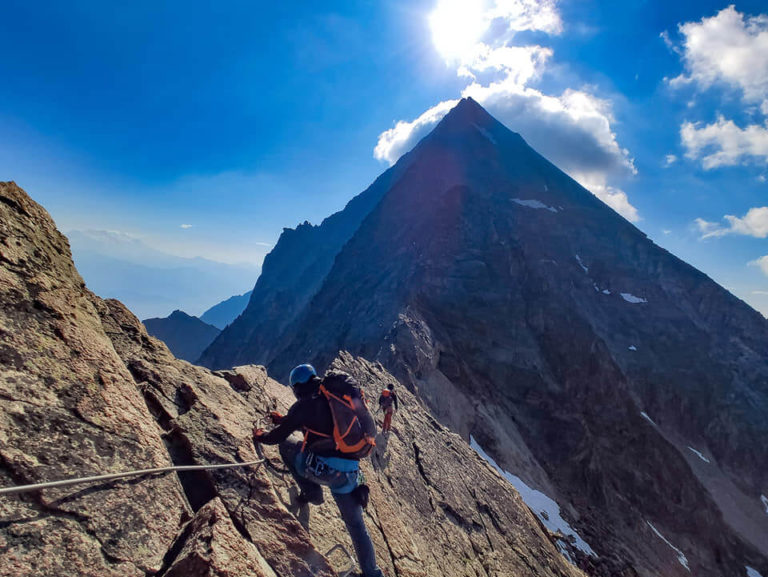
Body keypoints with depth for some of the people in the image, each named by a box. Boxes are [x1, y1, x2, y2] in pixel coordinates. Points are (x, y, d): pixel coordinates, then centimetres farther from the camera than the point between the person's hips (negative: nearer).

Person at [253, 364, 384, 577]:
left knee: (285, 447, 19)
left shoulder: (304, 404, -4)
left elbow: (279, 436, 4)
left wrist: (261, 436, 26)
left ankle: (311, 493, 18)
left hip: (321, 468, -6)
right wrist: (284, 420, 44)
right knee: (355, 523, 21)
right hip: (349, 472, 6)